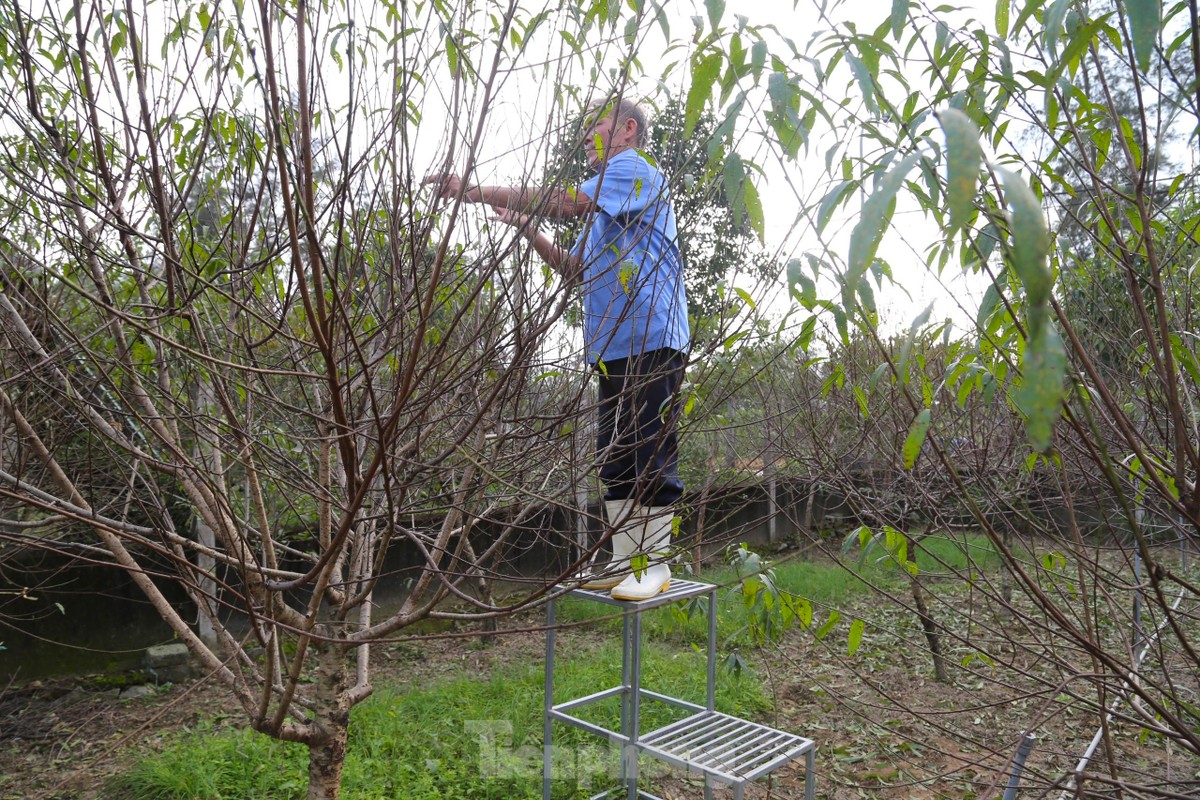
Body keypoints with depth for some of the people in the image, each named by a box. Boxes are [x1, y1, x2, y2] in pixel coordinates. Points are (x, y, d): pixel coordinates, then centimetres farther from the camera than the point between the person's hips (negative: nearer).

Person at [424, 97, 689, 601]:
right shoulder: (604, 208, 28)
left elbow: (567, 202, -19)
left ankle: (655, 564, 2)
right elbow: (578, 270, 27)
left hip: (652, 342, -10)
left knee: (651, 458, -6)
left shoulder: (633, 170, -3)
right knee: (616, 460, 10)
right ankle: (626, 560, 17)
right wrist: (527, 228, 17)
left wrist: (483, 192, -17)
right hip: (613, 348, 10)